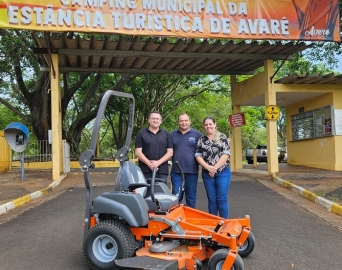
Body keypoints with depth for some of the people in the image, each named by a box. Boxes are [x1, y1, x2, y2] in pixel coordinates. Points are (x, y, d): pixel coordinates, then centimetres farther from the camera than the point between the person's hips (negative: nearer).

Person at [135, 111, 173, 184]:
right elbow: (138, 152, 1)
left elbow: (170, 152, 5)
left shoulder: (167, 134, 12)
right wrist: (149, 163, -12)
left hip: (162, 171, 1)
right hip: (145, 171, -1)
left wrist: (158, 162, -10)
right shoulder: (141, 133, 8)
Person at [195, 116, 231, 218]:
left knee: (222, 199, -2)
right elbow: (198, 156, 1)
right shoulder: (201, 140, 7)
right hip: (207, 174, 2)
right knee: (212, 199, 7)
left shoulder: (222, 137, 1)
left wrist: (215, 167, -15)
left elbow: (226, 154, -8)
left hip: (223, 172, -2)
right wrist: (208, 167, -13)